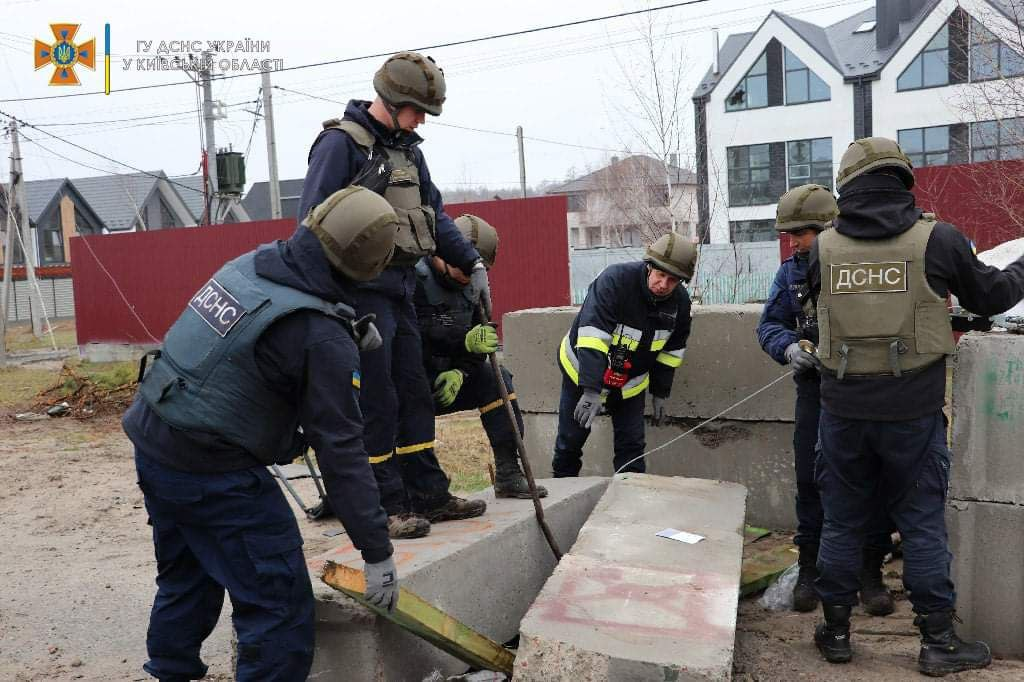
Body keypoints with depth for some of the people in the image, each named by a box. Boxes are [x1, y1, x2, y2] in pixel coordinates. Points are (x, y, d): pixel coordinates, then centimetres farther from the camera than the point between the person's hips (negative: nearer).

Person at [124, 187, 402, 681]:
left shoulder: (248, 264, -2)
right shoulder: (322, 336, -22)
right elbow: (340, 450, -20)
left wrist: (349, 336, 11)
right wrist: (378, 552, -12)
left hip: (151, 441, 9)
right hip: (213, 474, -9)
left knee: (186, 580, 28)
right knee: (280, 608, 1)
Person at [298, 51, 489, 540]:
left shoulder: (407, 148, 16)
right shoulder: (341, 142, -8)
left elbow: (434, 212, 21)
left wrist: (473, 264, 14)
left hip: (400, 288, 8)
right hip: (361, 291, -8)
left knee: (414, 394, 11)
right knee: (376, 402, -3)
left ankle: (428, 496, 21)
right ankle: (386, 507, 7)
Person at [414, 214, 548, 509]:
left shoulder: (468, 287, 7)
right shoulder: (415, 279, -18)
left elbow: (478, 342, 3)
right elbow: (418, 337, -31)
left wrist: (460, 372, -15)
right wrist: (465, 341, -42)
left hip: (446, 380, 7)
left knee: (496, 378, -5)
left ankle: (508, 473, -5)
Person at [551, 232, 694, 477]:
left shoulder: (680, 301, -12)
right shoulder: (615, 279, -31)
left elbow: (671, 350, 4)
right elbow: (592, 335, -38)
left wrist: (660, 393, 6)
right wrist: (591, 390, -43)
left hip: (631, 381, 4)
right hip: (583, 370, -4)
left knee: (632, 445, -1)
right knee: (571, 439, 7)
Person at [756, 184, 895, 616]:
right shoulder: (791, 272, 4)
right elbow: (769, 324, 5)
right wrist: (789, 347, -17)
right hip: (816, 387, 3)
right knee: (811, 479, 6)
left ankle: (871, 572, 21)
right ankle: (809, 568, 20)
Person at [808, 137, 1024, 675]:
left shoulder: (823, 248, -2)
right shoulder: (938, 239, -7)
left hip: (843, 409, 2)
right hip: (913, 410, -1)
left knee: (842, 521, 13)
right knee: (922, 524, 11)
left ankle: (836, 631, 23)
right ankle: (938, 642, 21)